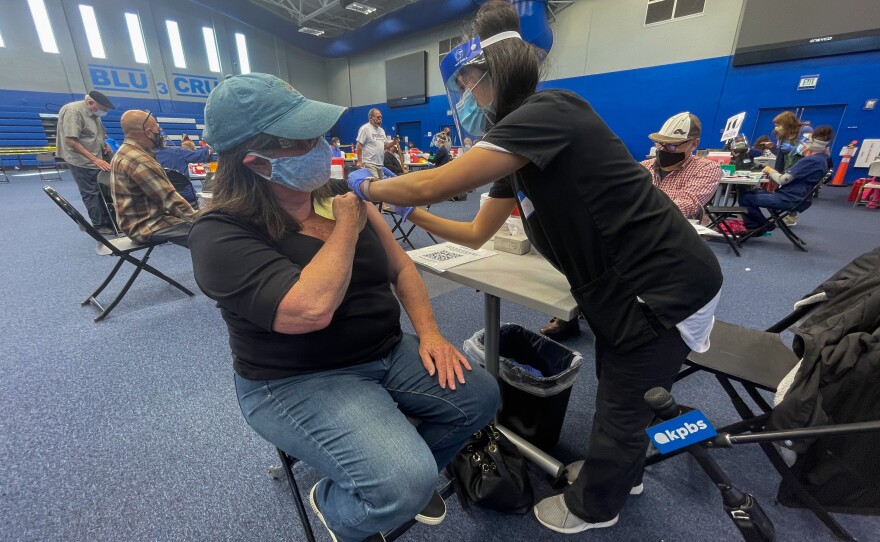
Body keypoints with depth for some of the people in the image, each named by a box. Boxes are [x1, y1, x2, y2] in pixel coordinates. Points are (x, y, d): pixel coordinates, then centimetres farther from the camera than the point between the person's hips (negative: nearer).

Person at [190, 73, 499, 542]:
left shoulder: (339, 194, 2)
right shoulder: (222, 235, -18)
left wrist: (429, 332, -6)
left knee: (480, 395, 1)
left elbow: (400, 266, 6)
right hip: (298, 380, -6)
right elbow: (312, 308, -34)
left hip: (388, 351, 7)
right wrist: (347, 226, -19)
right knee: (404, 488, -23)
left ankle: (412, 470, 27)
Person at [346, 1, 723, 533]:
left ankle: (593, 507, 39)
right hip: (623, 287, 8)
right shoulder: (519, 152, 6)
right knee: (616, 392, 25)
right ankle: (619, 471, 53)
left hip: (667, 290, -8)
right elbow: (477, 231, 12)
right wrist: (408, 209, 14)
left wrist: (368, 186, -8)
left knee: (623, 407, 12)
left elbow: (434, 185, -27)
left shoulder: (548, 111, -23)